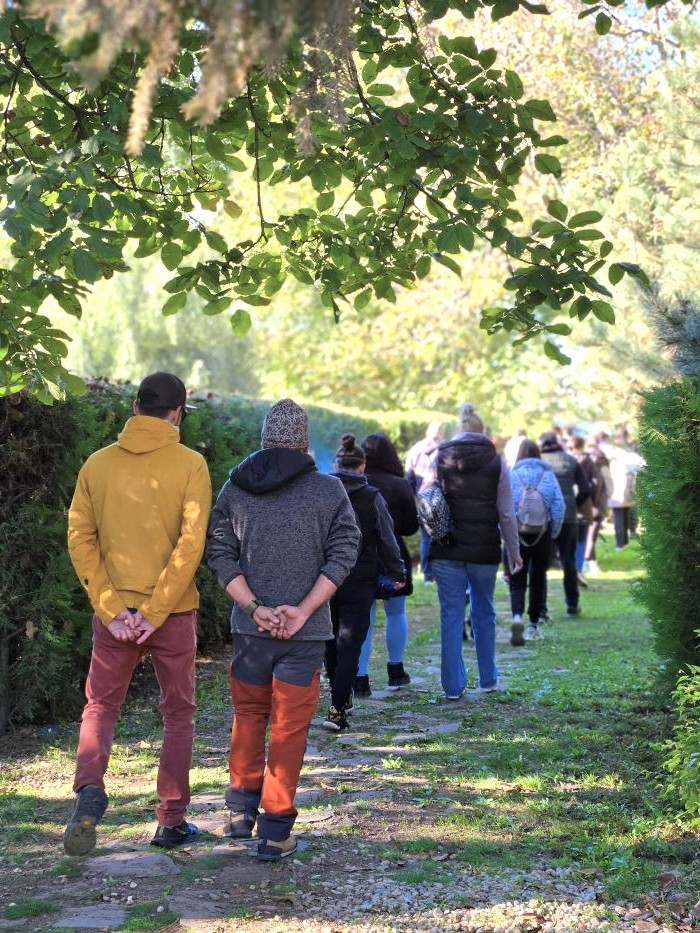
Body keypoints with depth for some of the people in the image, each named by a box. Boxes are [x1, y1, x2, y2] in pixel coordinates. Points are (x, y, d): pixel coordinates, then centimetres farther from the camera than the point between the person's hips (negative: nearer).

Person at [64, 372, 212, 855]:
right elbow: (191, 543, -15)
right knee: (178, 713, 13)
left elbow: (80, 538, -3)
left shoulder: (98, 464, 1)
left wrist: (112, 608, -5)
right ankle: (172, 820, 15)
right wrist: (156, 611, -12)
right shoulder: (189, 465, -7)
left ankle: (90, 791, -11)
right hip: (174, 613, -2)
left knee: (100, 707, 13)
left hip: (114, 612, 2)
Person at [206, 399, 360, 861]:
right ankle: (275, 829, 5)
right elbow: (342, 555, -8)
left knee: (248, 715, 20)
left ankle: (242, 810, 24)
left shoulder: (235, 489, 3)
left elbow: (220, 553, -2)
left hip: (251, 628, 2)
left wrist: (255, 607, -7)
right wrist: (303, 610, -11)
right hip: (306, 632, -2)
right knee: (289, 727, 4)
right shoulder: (329, 490, -2)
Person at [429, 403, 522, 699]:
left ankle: (453, 685, 4)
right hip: (484, 551, 0)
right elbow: (506, 514, 2)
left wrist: (429, 550, 3)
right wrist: (514, 551, 11)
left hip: (447, 550, 0)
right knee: (484, 613, 16)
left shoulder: (441, 459, 2)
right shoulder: (495, 461, 2)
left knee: (451, 616, 3)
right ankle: (488, 678, 24)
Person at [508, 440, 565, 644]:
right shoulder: (548, 474, 1)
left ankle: (517, 617, -24)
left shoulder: (512, 475, -4)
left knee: (517, 581, 1)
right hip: (542, 533, 2)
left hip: (517, 533, -2)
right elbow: (559, 504, -2)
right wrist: (553, 532, 6)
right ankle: (533, 626, 20)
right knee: (538, 578, 14)